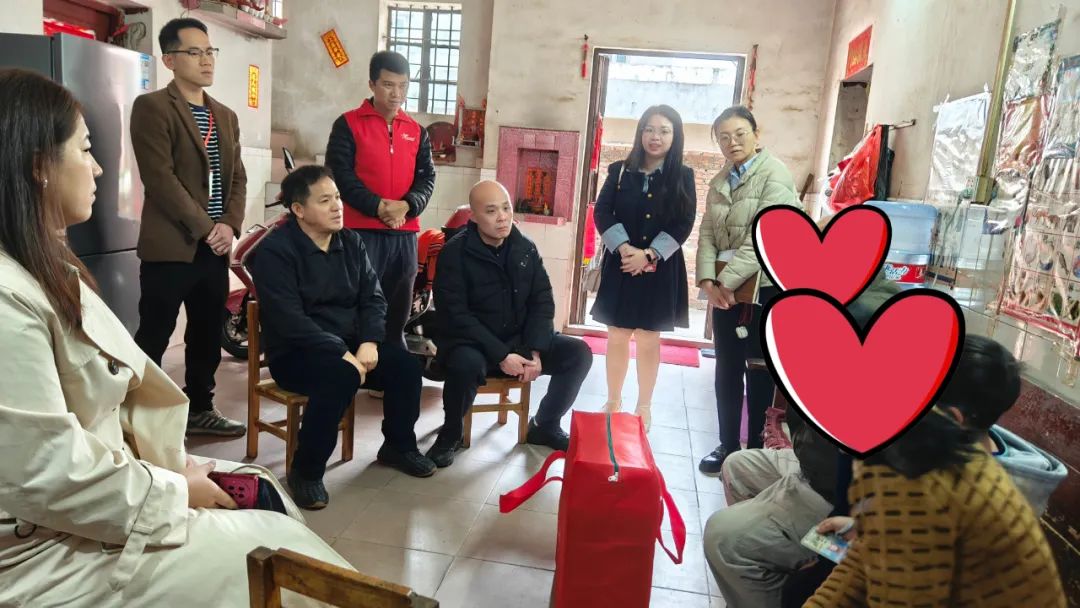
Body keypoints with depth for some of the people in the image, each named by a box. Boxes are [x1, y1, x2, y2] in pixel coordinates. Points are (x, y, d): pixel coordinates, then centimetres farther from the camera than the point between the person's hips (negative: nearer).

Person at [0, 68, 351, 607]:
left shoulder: (46, 270, 9)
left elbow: (117, 386, 9)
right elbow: (50, 478, -27)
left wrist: (174, 470, -1)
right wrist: (176, 493, -14)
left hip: (93, 488, 10)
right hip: (47, 547, -10)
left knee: (259, 490, 13)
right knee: (276, 545, -6)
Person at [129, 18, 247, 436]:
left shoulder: (226, 116, 16)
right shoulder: (152, 107, -6)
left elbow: (237, 178, 13)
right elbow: (160, 178, -14)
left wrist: (229, 225, -3)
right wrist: (205, 228, -13)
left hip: (215, 247, 7)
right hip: (170, 246, -6)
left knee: (208, 335, 13)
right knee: (153, 338, 1)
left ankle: (200, 410, 27)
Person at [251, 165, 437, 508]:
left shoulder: (351, 243, 6)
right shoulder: (275, 251, -14)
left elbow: (373, 298, 4)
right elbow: (289, 320, -22)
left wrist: (369, 342, -15)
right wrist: (342, 353, -28)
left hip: (351, 343, 7)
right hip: (296, 352, -6)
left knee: (406, 366, -12)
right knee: (341, 377, -35)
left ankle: (398, 446, 12)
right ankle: (305, 471, -18)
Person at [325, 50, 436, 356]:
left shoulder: (417, 131, 14)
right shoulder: (348, 124, 1)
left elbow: (427, 177, 8)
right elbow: (340, 173, -7)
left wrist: (407, 205, -12)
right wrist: (377, 206, -18)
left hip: (405, 233, 4)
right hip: (361, 230, -4)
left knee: (397, 314, 13)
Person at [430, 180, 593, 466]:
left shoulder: (525, 248, 2)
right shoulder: (455, 253, -13)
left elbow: (543, 302, 3)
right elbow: (455, 316, -19)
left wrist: (535, 351, -13)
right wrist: (501, 355, -25)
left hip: (519, 339, 5)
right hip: (471, 343, -5)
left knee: (578, 353, -11)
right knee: (467, 364, -39)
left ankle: (544, 426, 12)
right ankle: (450, 434, -7)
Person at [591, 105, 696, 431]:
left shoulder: (682, 176, 2)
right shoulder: (620, 171, 5)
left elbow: (684, 224, -6)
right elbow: (601, 213, -3)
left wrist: (649, 254, -16)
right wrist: (625, 249, -17)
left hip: (660, 270, -1)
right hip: (620, 266, 1)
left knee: (648, 340, 7)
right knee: (617, 337, 7)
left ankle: (644, 408, 21)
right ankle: (613, 402, 22)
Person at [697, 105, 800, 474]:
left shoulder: (774, 174, -8)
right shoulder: (719, 182, 13)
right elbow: (707, 234, 7)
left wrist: (728, 280, -17)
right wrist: (708, 279, -8)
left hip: (763, 287, -6)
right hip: (724, 287, 6)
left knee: (759, 370, 4)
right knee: (727, 368, 11)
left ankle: (757, 448, 17)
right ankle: (728, 445, 23)